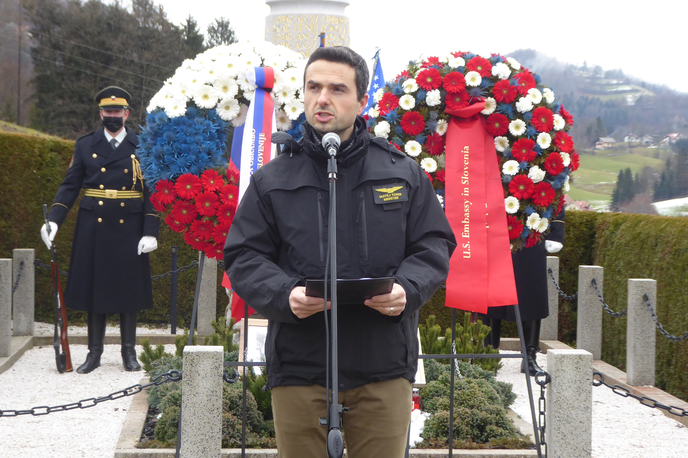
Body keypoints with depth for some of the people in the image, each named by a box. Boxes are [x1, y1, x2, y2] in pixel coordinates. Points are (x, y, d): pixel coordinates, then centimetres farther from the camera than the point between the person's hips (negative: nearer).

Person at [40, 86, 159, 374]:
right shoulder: (85, 146, 7)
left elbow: (151, 193, 1)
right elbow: (70, 186, 5)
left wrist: (150, 232, -7)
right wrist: (54, 220, -9)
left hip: (129, 230, -1)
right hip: (93, 229, 1)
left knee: (129, 289, 3)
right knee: (94, 287, 4)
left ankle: (129, 353, 14)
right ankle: (94, 353, 13)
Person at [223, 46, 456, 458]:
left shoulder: (403, 173, 9)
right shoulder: (272, 180, 7)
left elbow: (434, 246, 9)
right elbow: (243, 257, 5)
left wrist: (407, 290, -12)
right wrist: (285, 295, -15)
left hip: (384, 368, 1)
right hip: (299, 367, 0)